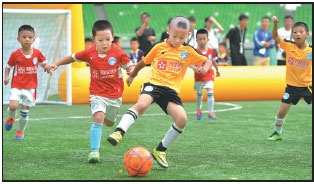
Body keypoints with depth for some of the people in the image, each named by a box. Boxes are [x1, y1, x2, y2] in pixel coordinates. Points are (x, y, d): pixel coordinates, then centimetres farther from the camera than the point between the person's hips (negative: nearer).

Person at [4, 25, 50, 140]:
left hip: (30, 87, 2)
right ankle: (11, 118, 16)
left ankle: (20, 131, 26)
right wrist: (6, 76, -12)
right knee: (13, 106, -21)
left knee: (25, 112, 3)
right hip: (17, 86, -2)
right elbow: (8, 67, 5)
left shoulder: (37, 53, -1)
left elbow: (43, 63, 13)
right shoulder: (15, 54, -6)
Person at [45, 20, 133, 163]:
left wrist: (131, 72, -27)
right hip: (97, 93, -1)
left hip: (115, 94, 1)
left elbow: (128, 67, -4)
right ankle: (94, 151, -17)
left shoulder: (119, 53, -14)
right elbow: (73, 57, 5)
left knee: (109, 123, 20)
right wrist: (56, 64, -1)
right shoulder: (89, 53, -10)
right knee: (98, 118, -23)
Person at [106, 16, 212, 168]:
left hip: (171, 90, 2)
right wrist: (132, 75, 37)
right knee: (142, 104, -35)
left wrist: (205, 68, -4)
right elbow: (144, 61, 26)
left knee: (182, 119, -19)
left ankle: (160, 150, -2)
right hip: (153, 83, -2)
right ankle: (119, 132, -43)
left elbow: (207, 61, 20)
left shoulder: (188, 52, 12)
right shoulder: (159, 47, 11)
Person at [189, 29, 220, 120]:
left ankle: (211, 112, -9)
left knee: (210, 93, -12)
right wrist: (194, 68, -34)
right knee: (199, 93, 14)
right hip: (199, 76, -1)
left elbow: (213, 61, 15)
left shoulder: (211, 51, -2)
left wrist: (217, 70, 26)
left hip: (209, 75, 1)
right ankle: (199, 110, 35)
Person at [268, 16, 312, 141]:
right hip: (292, 86, 1)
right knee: (281, 111, 3)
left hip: (307, 85, -1)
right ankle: (277, 133, 26)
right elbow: (275, 37, -16)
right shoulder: (289, 46, -9)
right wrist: (275, 24, -31)